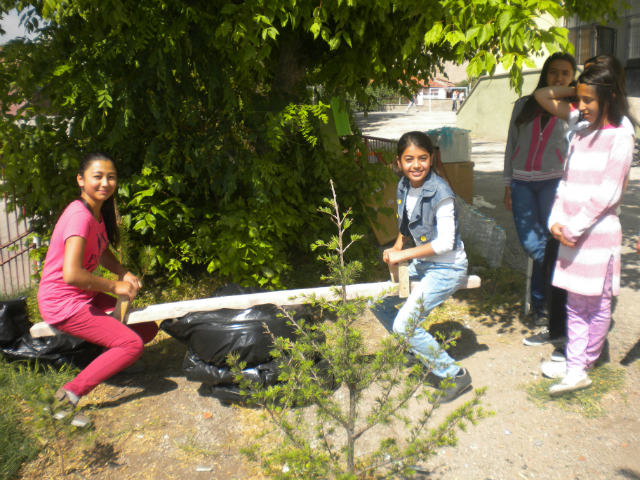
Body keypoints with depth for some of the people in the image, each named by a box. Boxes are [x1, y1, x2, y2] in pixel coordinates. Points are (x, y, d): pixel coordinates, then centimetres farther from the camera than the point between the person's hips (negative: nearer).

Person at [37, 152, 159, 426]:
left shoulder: (99, 211, 5)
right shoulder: (79, 216, -24)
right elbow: (71, 274, -34)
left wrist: (124, 273, -1)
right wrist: (114, 286, -20)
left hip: (86, 297, 9)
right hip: (62, 305, -9)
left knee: (148, 329, 5)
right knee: (132, 344, -19)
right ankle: (70, 394, -10)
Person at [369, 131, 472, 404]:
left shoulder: (440, 193, -23)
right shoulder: (404, 187, 0)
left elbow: (445, 243, -24)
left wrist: (403, 255, -20)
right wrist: (397, 247, 0)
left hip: (447, 267, -8)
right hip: (422, 263, 9)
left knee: (404, 323, -16)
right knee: (379, 304, 11)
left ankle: (454, 375, 1)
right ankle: (417, 350, 30)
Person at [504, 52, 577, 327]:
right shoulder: (524, 106, 12)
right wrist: (508, 185, 10)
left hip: (554, 181, -2)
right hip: (522, 183, 2)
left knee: (548, 244, -4)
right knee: (531, 244, -6)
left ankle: (540, 304, 13)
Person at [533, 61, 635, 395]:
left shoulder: (620, 136, -7)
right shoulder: (580, 133, 12)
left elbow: (607, 193, -13)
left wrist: (574, 228, -13)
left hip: (598, 233, -6)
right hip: (570, 234, 6)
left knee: (597, 305, 5)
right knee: (575, 305, 8)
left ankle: (584, 363, 20)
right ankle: (575, 372, 14)